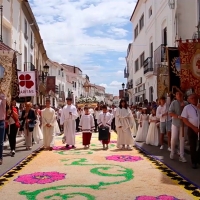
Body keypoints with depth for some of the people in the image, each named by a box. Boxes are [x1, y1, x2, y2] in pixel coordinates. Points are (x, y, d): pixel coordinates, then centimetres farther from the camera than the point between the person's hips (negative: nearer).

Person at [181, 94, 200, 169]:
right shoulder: (187, 108, -5)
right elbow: (184, 120, -7)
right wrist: (194, 127, -12)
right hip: (192, 129, -2)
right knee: (193, 146, 5)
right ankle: (194, 162, 18)